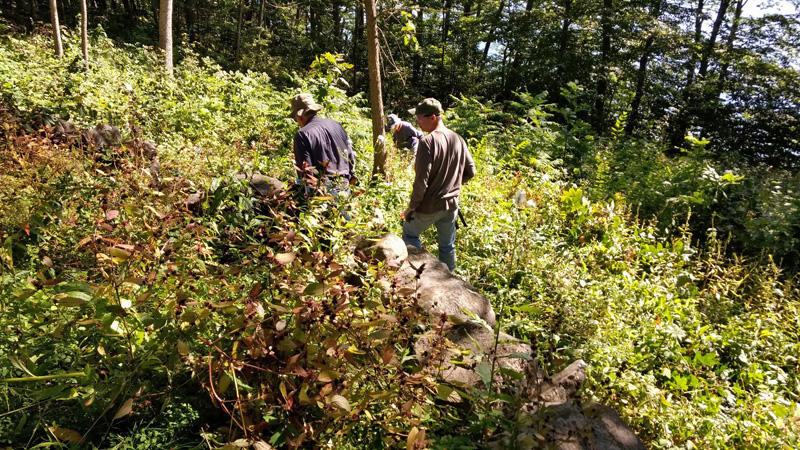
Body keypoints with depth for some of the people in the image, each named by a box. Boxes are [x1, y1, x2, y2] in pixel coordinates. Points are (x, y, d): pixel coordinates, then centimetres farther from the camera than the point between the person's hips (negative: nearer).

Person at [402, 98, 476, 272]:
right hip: (451, 205, 6)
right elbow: (470, 172, 7)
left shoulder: (428, 142, -21)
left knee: (409, 234, 20)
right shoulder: (458, 140, -2)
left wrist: (411, 207, -11)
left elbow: (421, 181, -22)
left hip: (429, 206, -5)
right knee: (447, 245, 18)